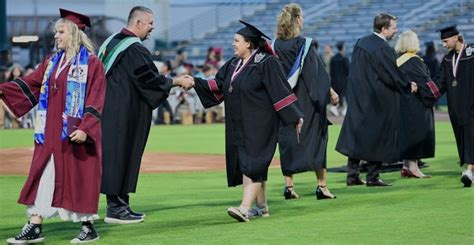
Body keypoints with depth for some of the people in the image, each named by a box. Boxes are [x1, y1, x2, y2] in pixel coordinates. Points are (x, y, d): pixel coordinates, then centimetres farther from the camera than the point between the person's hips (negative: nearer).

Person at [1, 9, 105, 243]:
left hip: (76, 134, -6)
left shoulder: (91, 63, -8)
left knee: (79, 178, 0)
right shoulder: (52, 61, 13)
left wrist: (85, 129, -21)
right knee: (43, 177, 4)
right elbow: (30, 83, 9)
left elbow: (95, 102, -12)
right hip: (50, 133, 7)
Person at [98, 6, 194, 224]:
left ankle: (117, 204, 13)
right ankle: (116, 208, -3)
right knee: (120, 154, -5)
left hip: (108, 108, 9)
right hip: (124, 113, -9)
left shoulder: (112, 42, 13)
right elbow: (148, 78, -18)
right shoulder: (134, 49, -16)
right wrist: (177, 81, -8)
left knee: (113, 154, 10)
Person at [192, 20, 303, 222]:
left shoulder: (267, 63, -11)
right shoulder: (234, 64, 13)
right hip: (239, 125, 8)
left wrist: (295, 116, -13)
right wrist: (195, 82, 3)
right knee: (250, 165, 11)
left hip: (259, 123, -8)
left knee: (252, 164, -14)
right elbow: (217, 86, 13)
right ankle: (261, 206, 20)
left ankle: (245, 208, -23)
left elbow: (281, 91, -13)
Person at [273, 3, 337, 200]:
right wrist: (328, 91, -3)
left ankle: (289, 186, 5)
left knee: (287, 140, 9)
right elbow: (317, 72, -12)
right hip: (306, 101, -4)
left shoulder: (275, 46, 1)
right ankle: (322, 185, 5)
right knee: (314, 138, 5)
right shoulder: (304, 44, -13)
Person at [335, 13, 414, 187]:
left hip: (358, 98, 8)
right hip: (377, 101, -8)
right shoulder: (382, 49, -19)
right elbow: (393, 75, -14)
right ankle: (372, 177, 3)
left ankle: (352, 175, 11)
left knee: (356, 133, 11)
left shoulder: (360, 43, 6)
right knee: (376, 137, 1)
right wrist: (408, 86, 2)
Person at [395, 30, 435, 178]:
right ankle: (413, 166, -4)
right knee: (416, 132, -3)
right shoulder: (414, 61, -17)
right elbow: (425, 81, -16)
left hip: (402, 103, 8)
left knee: (407, 132, 12)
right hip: (415, 103, -8)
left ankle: (406, 166, 14)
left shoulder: (398, 60, 7)